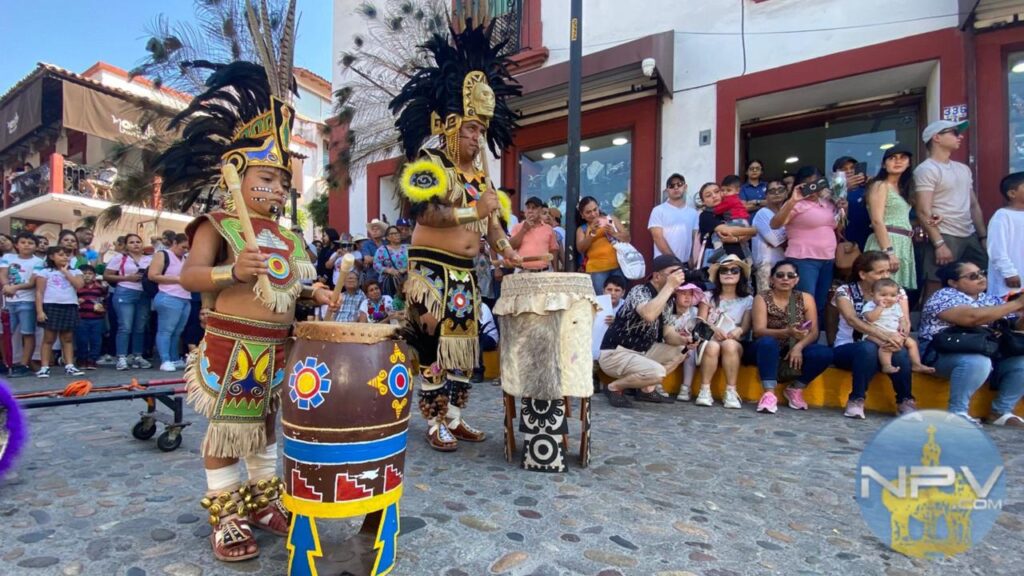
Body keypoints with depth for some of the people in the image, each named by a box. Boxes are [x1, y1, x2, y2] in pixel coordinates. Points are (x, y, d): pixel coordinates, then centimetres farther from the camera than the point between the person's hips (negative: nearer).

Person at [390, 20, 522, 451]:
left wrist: (504, 247, 2)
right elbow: (422, 212, -22)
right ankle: (435, 423, 10)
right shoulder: (429, 162, -7)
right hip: (431, 269, -7)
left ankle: (455, 417, 23)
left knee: (463, 342, 10)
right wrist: (473, 211, -24)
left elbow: (490, 214, 18)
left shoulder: (479, 169, 15)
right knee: (433, 343, -4)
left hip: (464, 272, 8)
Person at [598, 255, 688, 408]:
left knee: (681, 351, 4)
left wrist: (684, 339, -15)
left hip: (641, 351, 9)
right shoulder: (639, 291, -20)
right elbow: (649, 315, -41)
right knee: (658, 373, -28)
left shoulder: (667, 301, 6)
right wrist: (670, 286, -32)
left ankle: (647, 389, 8)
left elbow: (668, 334, 7)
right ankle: (614, 387, -5)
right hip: (614, 354, -9)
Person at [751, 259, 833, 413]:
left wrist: (798, 346, -27)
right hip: (770, 350, -3)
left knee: (825, 353, -24)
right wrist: (787, 332, -38)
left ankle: (795, 389, 0)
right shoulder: (762, 298, -9)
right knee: (767, 342, -36)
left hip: (795, 349, 3)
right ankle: (769, 393, -29)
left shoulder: (805, 298, -1)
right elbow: (759, 331, -20)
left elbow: (814, 332, -7)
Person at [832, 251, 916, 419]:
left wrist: (897, 338, -33)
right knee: (868, 348, -36)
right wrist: (884, 335, -41)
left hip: (884, 348, 3)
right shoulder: (845, 291, -9)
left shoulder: (897, 291, 2)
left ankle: (905, 401, -12)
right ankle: (856, 400, -23)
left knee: (900, 353, -30)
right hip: (847, 348, -3)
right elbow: (852, 320, -25)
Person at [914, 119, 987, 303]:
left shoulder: (963, 169, 18)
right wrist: (939, 244, -20)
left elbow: (974, 205, 20)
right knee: (936, 292, -6)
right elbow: (923, 212, -15)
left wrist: (983, 237, 13)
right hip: (945, 238, -8)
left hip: (971, 237, 8)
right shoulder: (926, 169, -8)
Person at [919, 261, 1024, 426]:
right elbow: (972, 318, -26)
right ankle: (957, 413, -21)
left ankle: (1002, 411, 1)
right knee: (976, 361, -36)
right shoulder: (944, 296, -9)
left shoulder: (990, 300, 16)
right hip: (943, 354, -8)